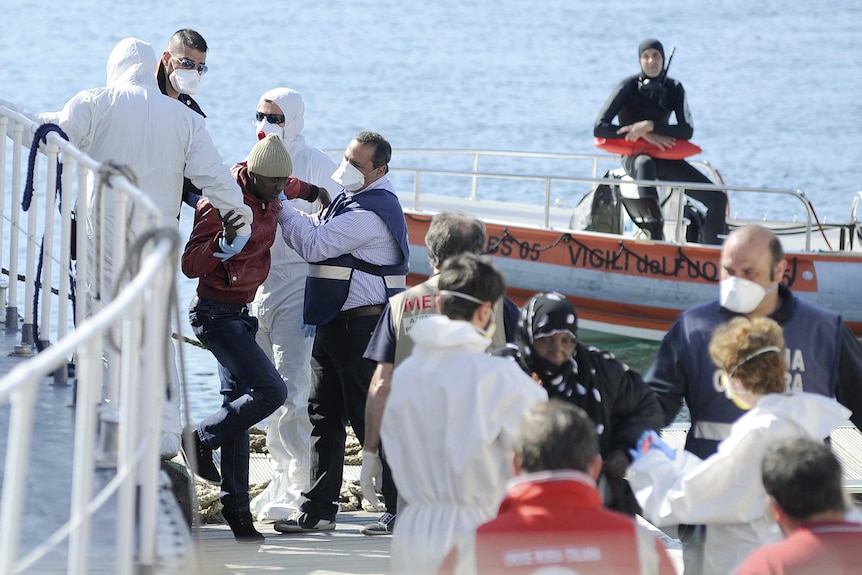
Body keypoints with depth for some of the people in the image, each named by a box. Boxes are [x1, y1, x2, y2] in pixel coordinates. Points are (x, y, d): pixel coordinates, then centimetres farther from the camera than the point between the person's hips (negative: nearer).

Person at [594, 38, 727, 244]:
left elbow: (687, 130, -10)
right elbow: (599, 128, -16)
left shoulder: (674, 89, 2)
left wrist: (649, 126, -25)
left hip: (664, 158, 5)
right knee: (645, 164, -44)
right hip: (634, 156, -5)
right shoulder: (629, 87, -8)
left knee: (717, 198, -10)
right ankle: (656, 240, -55)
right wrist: (645, 136, -22)